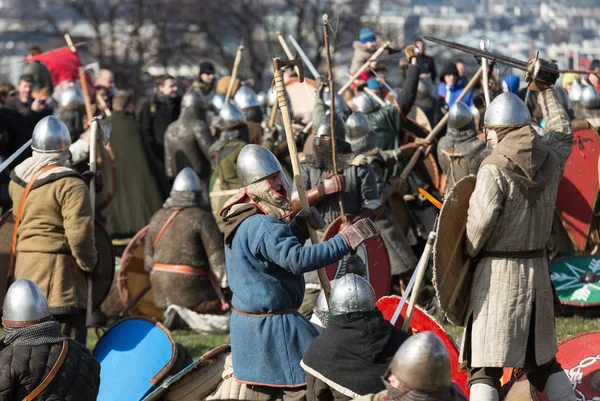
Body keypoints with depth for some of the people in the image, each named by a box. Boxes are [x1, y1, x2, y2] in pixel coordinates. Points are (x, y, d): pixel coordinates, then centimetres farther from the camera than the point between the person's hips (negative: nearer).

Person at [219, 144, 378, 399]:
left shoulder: (242, 220, 10)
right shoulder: (263, 227, -24)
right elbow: (298, 260, -36)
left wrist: (299, 229, 2)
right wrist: (346, 241, -38)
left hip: (249, 322, 10)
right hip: (272, 325, -10)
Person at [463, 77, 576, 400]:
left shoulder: (495, 169, -14)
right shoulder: (549, 159, 4)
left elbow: (481, 220, -22)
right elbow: (563, 132, 26)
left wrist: (470, 251, -3)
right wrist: (545, 91, 36)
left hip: (497, 273, -6)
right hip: (537, 270, 6)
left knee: (484, 368, -4)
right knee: (543, 360, 18)